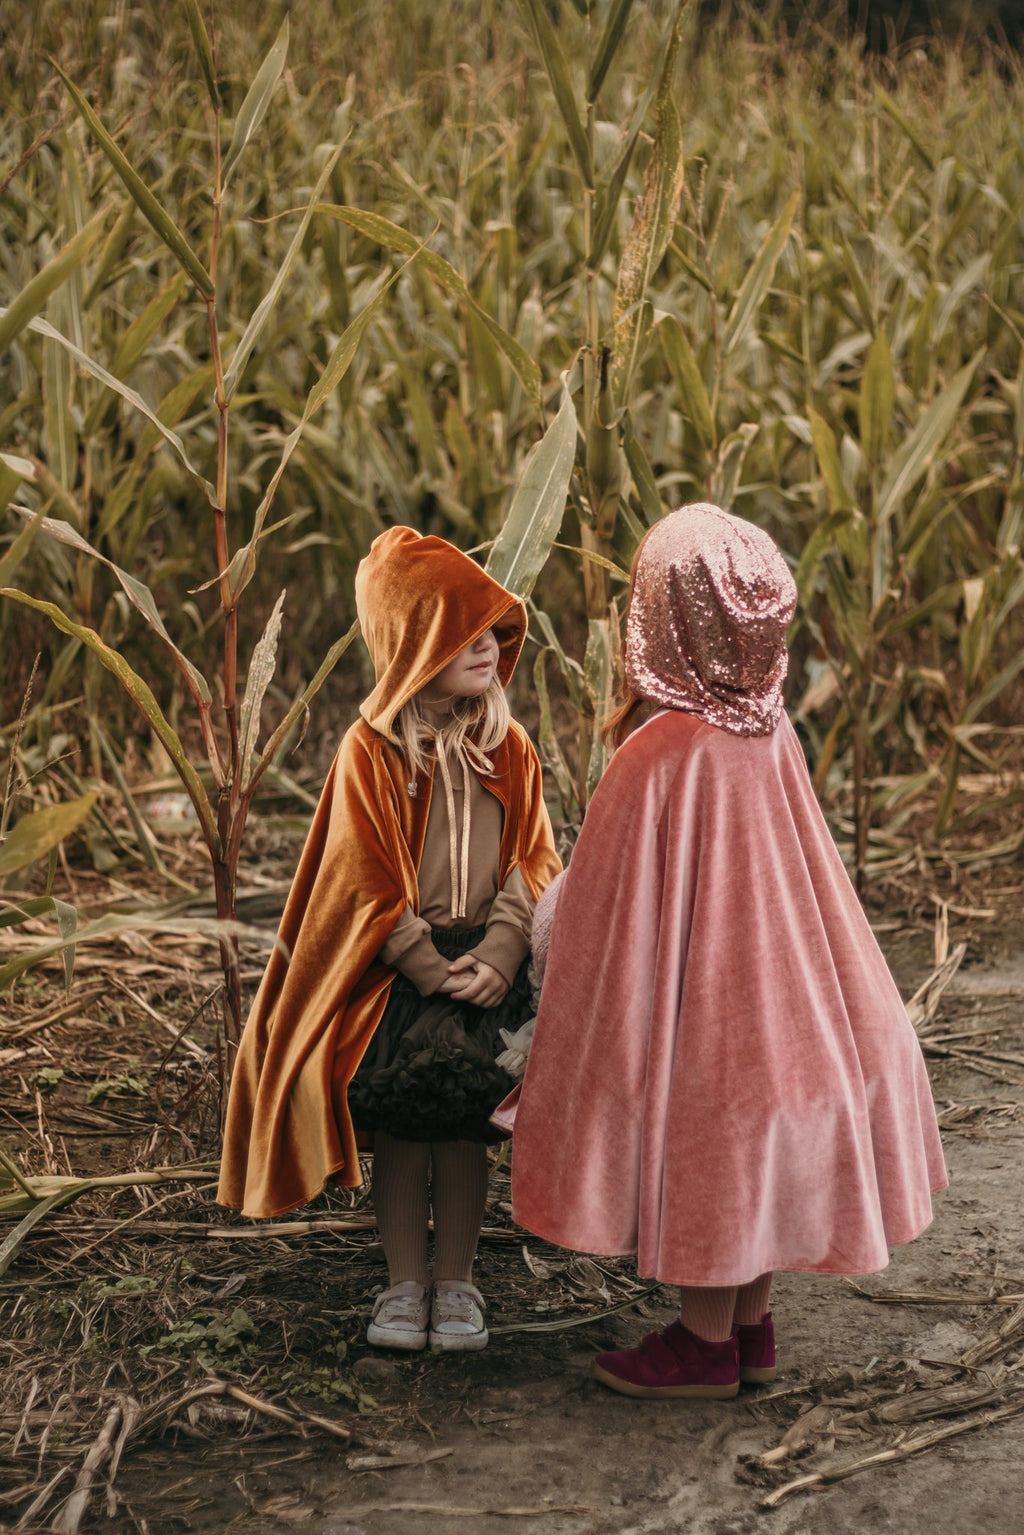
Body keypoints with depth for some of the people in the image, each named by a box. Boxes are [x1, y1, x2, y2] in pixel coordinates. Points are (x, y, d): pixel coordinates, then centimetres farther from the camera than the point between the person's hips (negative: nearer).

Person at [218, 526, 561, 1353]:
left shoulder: (510, 749, 4)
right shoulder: (371, 751, -5)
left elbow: (530, 864, 2)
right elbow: (367, 884, -6)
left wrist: (495, 959, -12)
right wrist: (434, 970, -12)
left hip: (484, 960, 2)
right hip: (392, 966, -2)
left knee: (464, 1114, -5)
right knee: (401, 1123, -3)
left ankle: (455, 1282, 10)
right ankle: (404, 1283, 12)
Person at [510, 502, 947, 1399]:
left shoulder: (664, 753, -24)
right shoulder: (771, 735, -3)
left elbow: (623, 901, -17)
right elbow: (784, 865, 8)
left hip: (698, 989, -7)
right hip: (768, 979, 7)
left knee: (699, 1162, 7)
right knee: (746, 1157, 18)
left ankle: (706, 1346, 21)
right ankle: (753, 1328, 30)